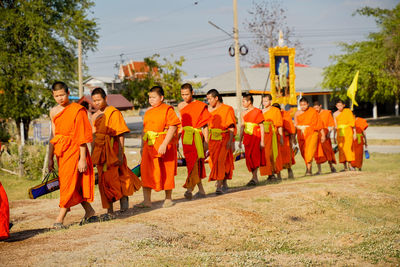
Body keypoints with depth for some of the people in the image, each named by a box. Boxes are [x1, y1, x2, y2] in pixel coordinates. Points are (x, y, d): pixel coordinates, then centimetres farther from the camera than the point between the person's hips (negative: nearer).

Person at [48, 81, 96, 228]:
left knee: (69, 184, -9)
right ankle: (90, 212, 22)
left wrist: (82, 158, -14)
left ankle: (60, 219, -10)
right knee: (75, 185, 10)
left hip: (74, 150, -7)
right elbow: (53, 136, 16)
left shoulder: (77, 110, -9)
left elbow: (82, 136, -11)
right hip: (61, 152, 7)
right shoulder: (54, 112, 11)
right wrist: (50, 158, 13)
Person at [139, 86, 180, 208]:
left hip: (163, 146, -6)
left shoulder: (167, 110, -6)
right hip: (149, 146, 6)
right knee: (146, 172, 0)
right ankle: (147, 200, 4)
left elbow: (172, 128, -14)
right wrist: (142, 146, 15)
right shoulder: (148, 113, 15)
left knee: (166, 172, 3)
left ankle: (168, 199, 18)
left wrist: (164, 144, -21)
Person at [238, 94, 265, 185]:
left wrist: (262, 141, -10)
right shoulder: (244, 113, 13)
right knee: (248, 157, 2)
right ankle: (255, 178, 11)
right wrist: (240, 141, 15)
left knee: (253, 156, -13)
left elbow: (261, 127, -5)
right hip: (247, 137, 6)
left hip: (255, 136, -6)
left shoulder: (257, 112, -5)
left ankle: (254, 177, -11)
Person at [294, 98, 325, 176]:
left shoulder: (313, 112, -2)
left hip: (312, 134, -4)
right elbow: (295, 126, 12)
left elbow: (319, 124, 2)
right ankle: (308, 167, 25)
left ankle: (308, 169, -19)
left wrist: (323, 134, 2)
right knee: (304, 153, 8)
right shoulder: (297, 113, 7)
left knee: (310, 151, -17)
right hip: (301, 135, 4)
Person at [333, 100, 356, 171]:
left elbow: (352, 122, 4)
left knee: (348, 147, -13)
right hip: (340, 132, 2)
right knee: (341, 148, -2)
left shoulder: (348, 111, 3)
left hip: (347, 130, -2)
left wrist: (354, 133, -1)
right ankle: (345, 166, 1)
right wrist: (334, 136, 12)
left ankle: (349, 165, -9)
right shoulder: (335, 114, 10)